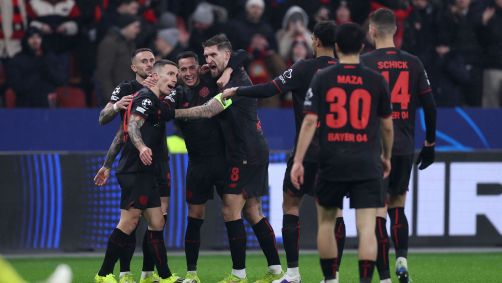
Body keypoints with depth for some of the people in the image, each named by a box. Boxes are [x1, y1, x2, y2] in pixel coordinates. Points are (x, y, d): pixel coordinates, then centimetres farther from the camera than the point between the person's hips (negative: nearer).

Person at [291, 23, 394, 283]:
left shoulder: (322, 78, 0)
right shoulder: (376, 80, 2)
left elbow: (310, 121, -5)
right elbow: (387, 125, 10)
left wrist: (298, 161, -2)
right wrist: (387, 157, 26)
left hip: (332, 163, 0)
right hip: (367, 164, 0)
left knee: (326, 221, 18)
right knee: (367, 227, -4)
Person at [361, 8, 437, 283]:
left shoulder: (365, 63, -6)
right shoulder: (413, 63, 5)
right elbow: (429, 106, 6)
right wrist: (430, 143, 17)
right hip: (405, 147, 4)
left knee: (377, 213, -2)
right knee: (398, 207, 18)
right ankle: (401, 258, -3)